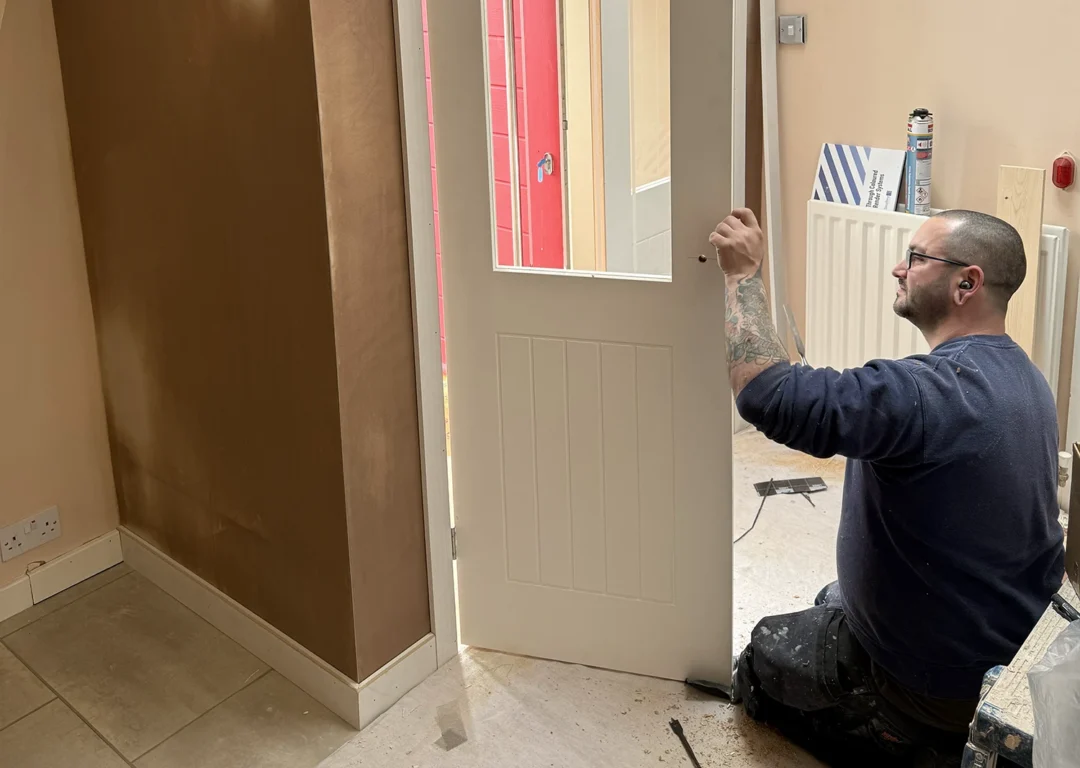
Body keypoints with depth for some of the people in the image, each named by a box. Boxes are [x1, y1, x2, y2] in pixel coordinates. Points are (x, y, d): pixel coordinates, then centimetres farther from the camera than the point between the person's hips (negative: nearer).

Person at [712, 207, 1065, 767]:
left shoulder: (928, 391, -32)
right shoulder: (1021, 376, 0)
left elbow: (767, 393, -40)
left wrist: (743, 272, -28)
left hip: (936, 675, -8)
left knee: (761, 659, 15)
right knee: (832, 599, 31)